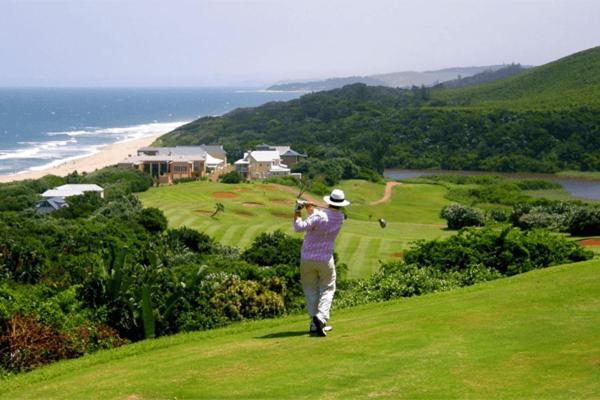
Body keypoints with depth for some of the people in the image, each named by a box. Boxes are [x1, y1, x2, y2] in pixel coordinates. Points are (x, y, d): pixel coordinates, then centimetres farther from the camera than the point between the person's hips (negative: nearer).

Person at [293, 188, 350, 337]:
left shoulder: (320, 216, -18)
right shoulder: (340, 217, 0)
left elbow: (299, 227, -22)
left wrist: (297, 212, -9)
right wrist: (309, 207, 1)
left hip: (307, 259, -2)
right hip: (325, 259, 2)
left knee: (311, 290, 11)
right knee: (327, 289, 11)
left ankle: (315, 324, 7)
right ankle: (321, 316, -14)